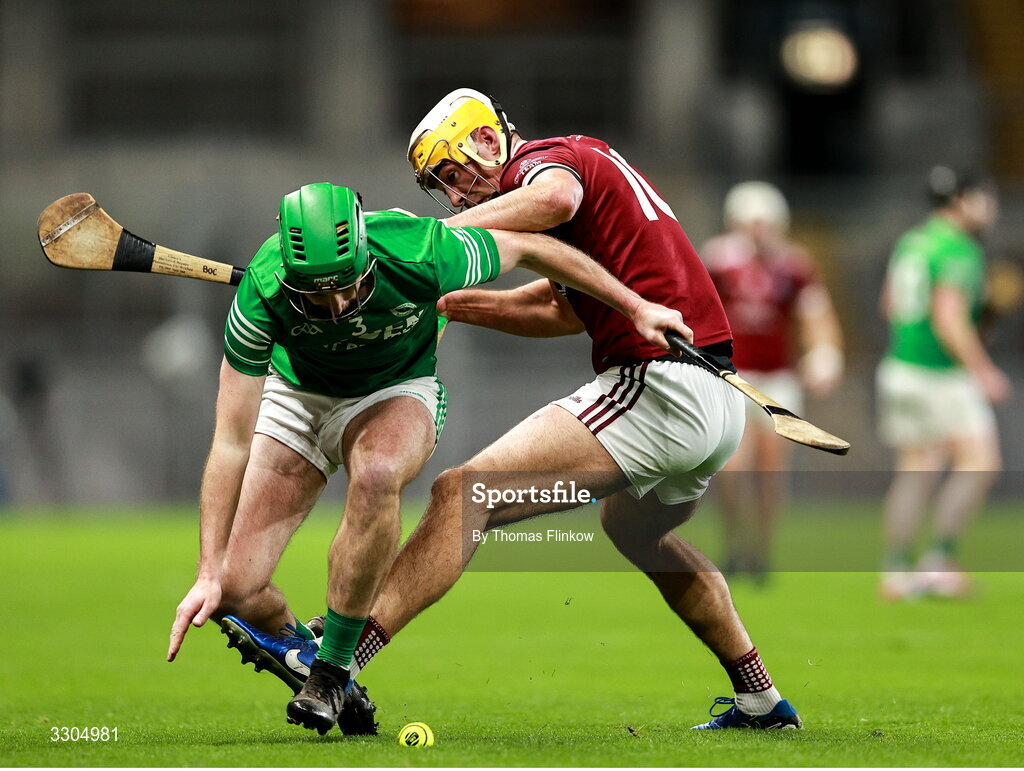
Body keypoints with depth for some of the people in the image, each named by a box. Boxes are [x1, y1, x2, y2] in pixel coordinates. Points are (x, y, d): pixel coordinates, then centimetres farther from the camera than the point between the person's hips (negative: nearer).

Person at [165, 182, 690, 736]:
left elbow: (530, 248, -14)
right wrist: (209, 573, -29)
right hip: (298, 394, 1)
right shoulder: (263, 290, -33)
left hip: (399, 388, -1)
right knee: (235, 590, -13)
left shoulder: (419, 252, -35)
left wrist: (635, 307, -3)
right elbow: (232, 442, -26)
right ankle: (302, 656, 20)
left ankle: (332, 667, -23)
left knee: (377, 474, -38)